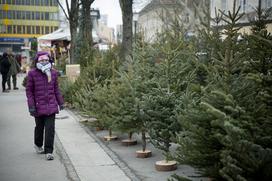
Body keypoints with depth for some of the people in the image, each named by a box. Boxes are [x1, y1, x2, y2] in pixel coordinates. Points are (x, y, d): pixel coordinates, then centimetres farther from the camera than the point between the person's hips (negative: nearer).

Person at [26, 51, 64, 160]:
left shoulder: (53, 73, 4)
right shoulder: (32, 73, -5)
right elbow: (29, 90, -3)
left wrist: (60, 102, 15)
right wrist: (31, 106, -8)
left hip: (51, 106, 2)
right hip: (38, 106, -1)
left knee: (50, 129, -5)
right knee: (39, 127, 15)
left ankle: (49, 152, 2)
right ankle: (38, 145, 41)